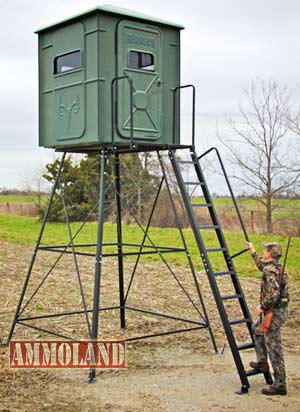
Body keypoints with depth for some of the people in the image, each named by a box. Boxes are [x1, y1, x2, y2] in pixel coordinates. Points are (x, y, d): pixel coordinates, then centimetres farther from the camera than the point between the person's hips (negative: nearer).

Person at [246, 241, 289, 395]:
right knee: (257, 329, 30)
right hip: (280, 310, 10)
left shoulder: (270, 271, -21)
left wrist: (262, 307, -18)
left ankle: (280, 386, 3)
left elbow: (273, 294, -32)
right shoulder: (277, 267, 9)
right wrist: (252, 251, 41)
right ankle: (262, 362, 34)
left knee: (274, 349, -4)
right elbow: (261, 265, 32)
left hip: (274, 313, -10)